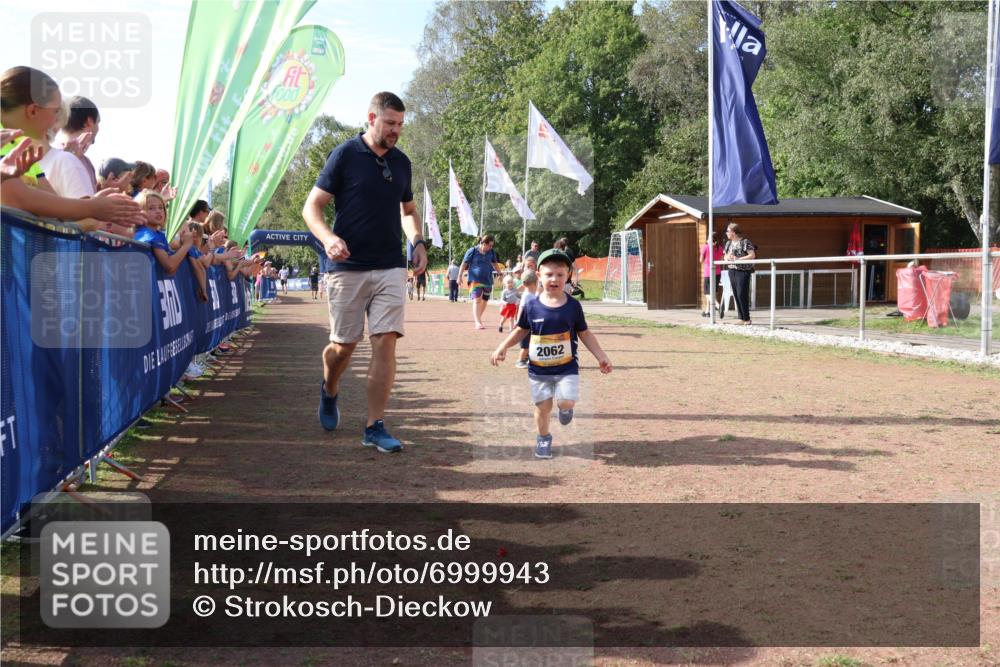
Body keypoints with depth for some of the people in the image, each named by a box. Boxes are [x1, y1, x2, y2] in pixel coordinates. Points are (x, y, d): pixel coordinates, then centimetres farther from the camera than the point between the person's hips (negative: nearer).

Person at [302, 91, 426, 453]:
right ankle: (329, 391, 39)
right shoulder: (345, 155, -5)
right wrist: (328, 238, -26)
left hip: (391, 268, 3)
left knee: (385, 343, -7)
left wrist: (418, 242, 7)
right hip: (348, 268, -3)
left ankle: (375, 426, -1)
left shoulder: (401, 162, 10)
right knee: (344, 345, 6)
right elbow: (311, 207, -6)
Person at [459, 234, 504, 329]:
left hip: (488, 280, 6)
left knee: (484, 300, 13)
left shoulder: (491, 252, 5)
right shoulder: (472, 251, -8)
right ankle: (478, 322, -22)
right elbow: (464, 264, -6)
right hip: (475, 280, -6)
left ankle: (478, 318, 32)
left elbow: (495, 264, 20)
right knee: (477, 300, -16)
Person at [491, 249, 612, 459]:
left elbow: (585, 334, 4)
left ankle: (565, 408, 19)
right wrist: (503, 347, 1)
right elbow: (521, 330, 10)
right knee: (542, 407, 6)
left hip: (567, 368, -1)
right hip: (538, 370, 1)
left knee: (567, 401, -18)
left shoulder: (573, 306, -4)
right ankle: (543, 439, 31)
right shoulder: (532, 306, -5)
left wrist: (601, 356, 1)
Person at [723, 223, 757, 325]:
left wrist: (738, 258, -20)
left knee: (741, 294, -9)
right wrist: (727, 257, -5)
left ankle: (747, 319, -2)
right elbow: (725, 256, 20)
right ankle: (741, 318, 12)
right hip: (732, 271, 7)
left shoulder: (745, 242, -8)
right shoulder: (728, 243, 13)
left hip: (743, 271, -7)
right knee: (736, 295, 6)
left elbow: (752, 255, -13)